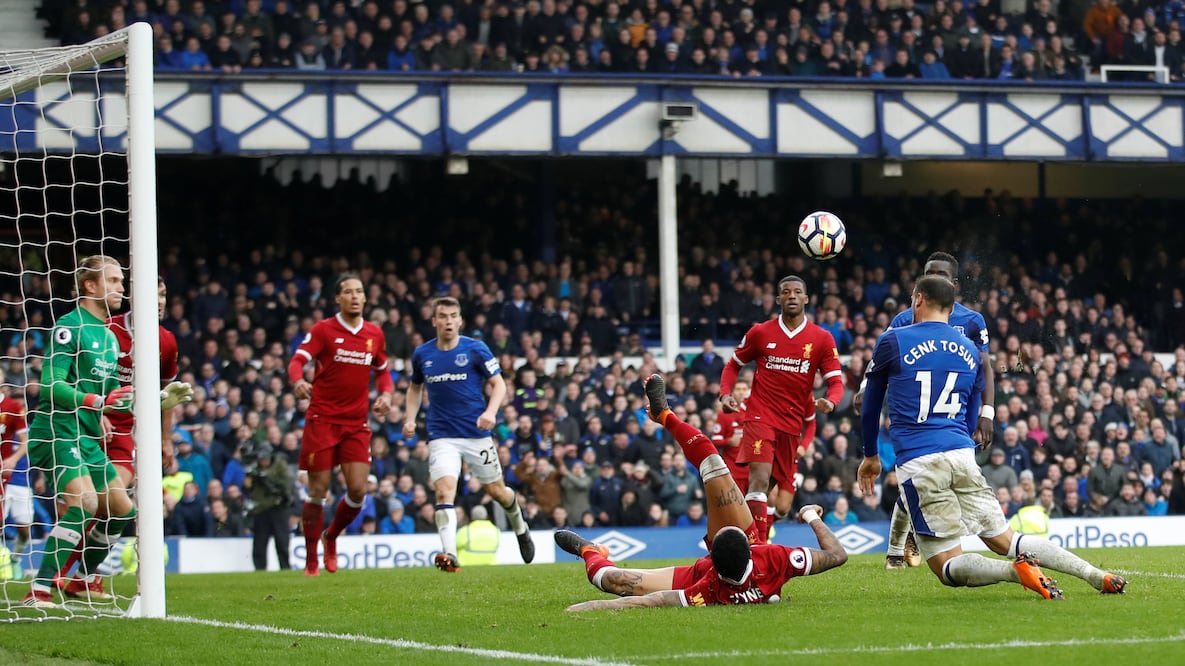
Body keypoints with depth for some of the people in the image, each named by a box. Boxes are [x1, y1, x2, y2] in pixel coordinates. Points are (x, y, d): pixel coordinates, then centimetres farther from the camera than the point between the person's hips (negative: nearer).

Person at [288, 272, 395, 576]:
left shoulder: (375, 334, 9)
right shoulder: (323, 330, -4)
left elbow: (382, 370, 23)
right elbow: (297, 360, -14)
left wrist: (386, 394, 2)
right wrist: (298, 382, -36)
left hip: (356, 423, 3)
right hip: (322, 420, -3)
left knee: (357, 491, -6)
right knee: (318, 491, -4)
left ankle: (331, 537, 23)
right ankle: (311, 560, 8)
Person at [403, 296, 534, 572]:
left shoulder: (476, 349, -5)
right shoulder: (422, 354, 3)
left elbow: (498, 384, -2)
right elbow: (415, 387, 21)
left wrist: (490, 412, -20)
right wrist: (410, 418, 6)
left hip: (477, 433, -1)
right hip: (441, 435, 1)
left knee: (496, 491, 12)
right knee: (444, 491, -20)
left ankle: (520, 527, 44)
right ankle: (449, 555, -30)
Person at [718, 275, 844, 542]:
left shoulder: (822, 339, 3)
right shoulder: (760, 333, 3)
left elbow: (836, 381, 1)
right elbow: (733, 365, 15)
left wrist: (830, 401, -22)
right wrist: (726, 394, -3)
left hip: (792, 425, 3)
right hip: (760, 417, -3)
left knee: (782, 505, 6)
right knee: (760, 477, -25)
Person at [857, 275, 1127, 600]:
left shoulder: (893, 341, 2)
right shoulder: (969, 350, 17)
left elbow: (870, 406, 14)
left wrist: (871, 455, 30)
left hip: (917, 463, -5)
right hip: (963, 456, 5)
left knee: (947, 566, -3)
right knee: (1005, 539, 11)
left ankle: (1016, 570, -31)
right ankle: (1098, 576, -4)